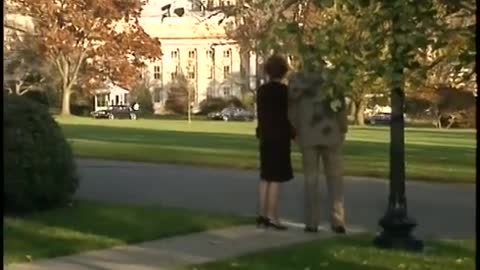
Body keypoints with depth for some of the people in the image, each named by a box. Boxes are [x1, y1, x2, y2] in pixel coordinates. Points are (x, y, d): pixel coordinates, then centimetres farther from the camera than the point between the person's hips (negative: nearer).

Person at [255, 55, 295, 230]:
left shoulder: (261, 90, 7)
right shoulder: (283, 90, -12)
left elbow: (260, 114, 10)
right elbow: (286, 115, -12)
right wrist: (292, 133, -1)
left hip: (265, 136, 7)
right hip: (280, 136, -7)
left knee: (265, 177, 13)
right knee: (276, 178, -4)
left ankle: (263, 215, 16)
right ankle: (272, 217, -4)